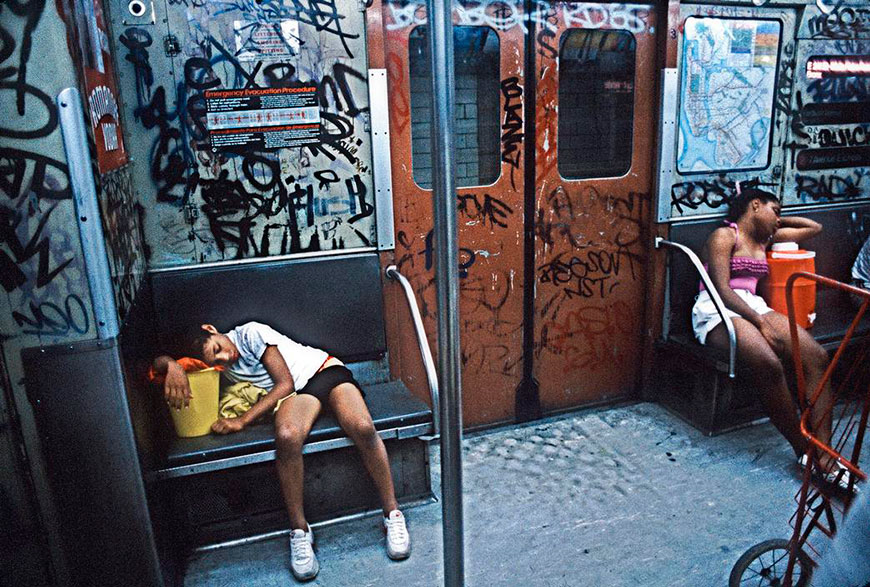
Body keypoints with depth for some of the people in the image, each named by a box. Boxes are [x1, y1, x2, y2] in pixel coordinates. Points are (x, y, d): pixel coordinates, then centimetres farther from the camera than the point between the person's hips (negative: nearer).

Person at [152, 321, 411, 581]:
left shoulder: (250, 333, -9)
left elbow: (285, 383, -11)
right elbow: (158, 362, 0)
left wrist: (242, 421, -15)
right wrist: (172, 365, -25)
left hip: (326, 369, -2)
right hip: (296, 392, 3)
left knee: (363, 428, -33)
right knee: (287, 436, -36)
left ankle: (393, 515, -14)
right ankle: (300, 532, -19)